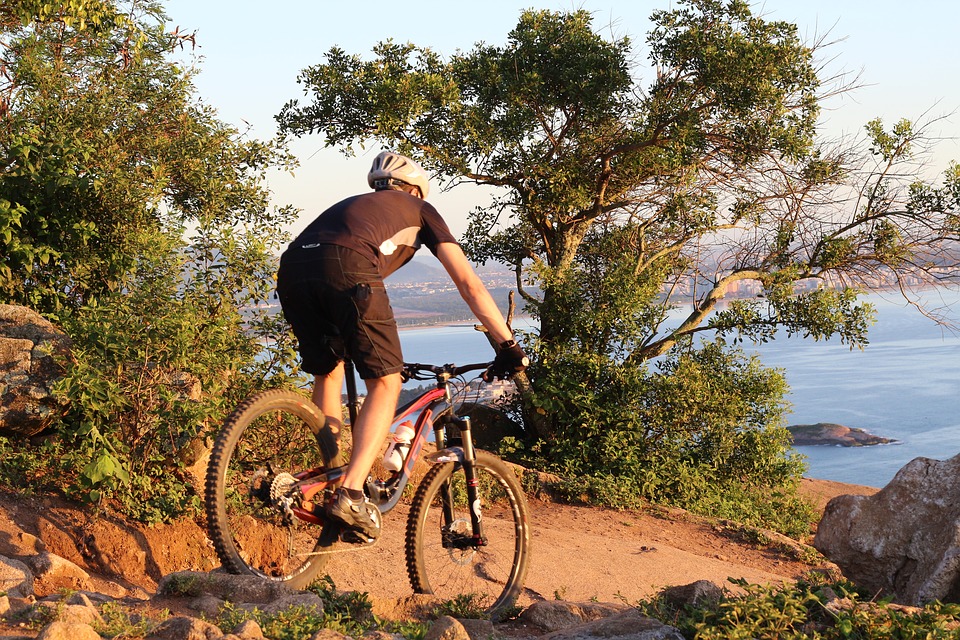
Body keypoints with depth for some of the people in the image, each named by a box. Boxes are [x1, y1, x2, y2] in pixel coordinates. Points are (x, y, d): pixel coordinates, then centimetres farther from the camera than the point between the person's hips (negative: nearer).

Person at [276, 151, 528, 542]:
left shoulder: (352, 205, 44)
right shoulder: (419, 209, 31)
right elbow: (469, 284, 22)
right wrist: (508, 345, 23)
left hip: (292, 267, 5)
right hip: (347, 271, -5)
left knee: (327, 372, 24)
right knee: (385, 382, 5)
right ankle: (352, 493, -9)